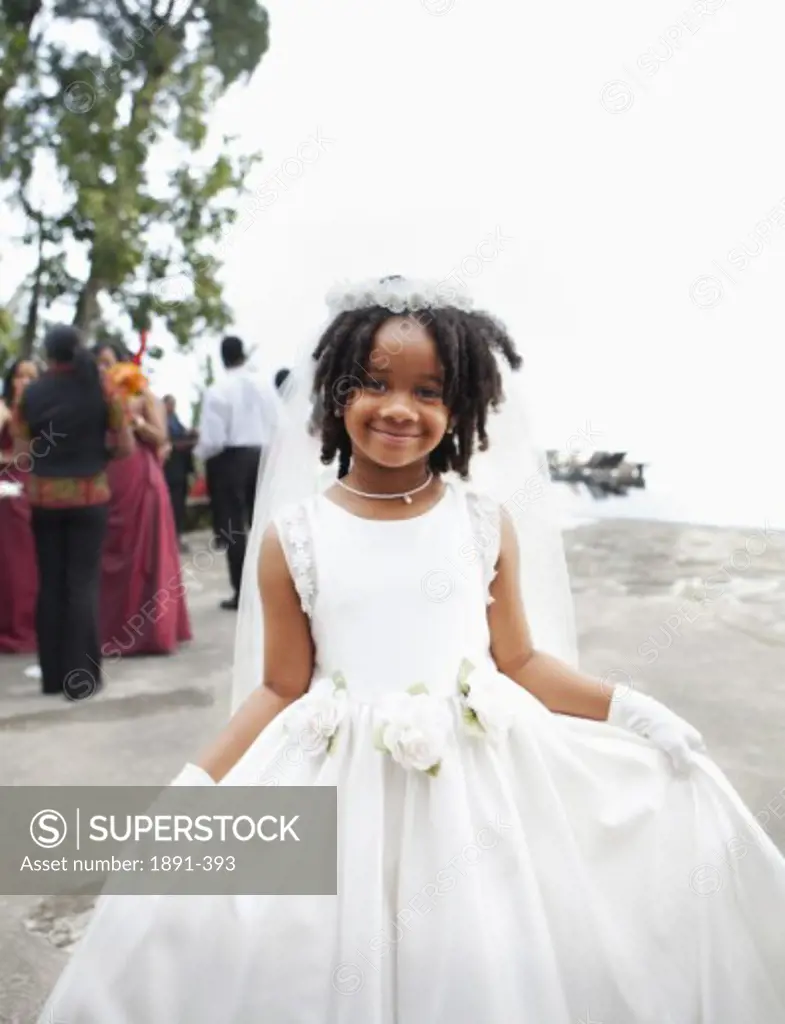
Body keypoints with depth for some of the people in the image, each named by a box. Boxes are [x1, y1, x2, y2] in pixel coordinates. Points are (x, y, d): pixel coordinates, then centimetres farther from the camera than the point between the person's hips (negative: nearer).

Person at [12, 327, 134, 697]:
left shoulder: (30, 395, 0)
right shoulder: (101, 391, -3)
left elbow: (22, 456, 1)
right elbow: (126, 447, -1)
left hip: (44, 499, 1)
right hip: (89, 497, -1)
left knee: (50, 583, 10)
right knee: (84, 582, 2)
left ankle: (53, 675, 15)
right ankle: (81, 676, 3)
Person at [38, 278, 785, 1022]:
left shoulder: (487, 521, -3)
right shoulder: (292, 534, -5)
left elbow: (521, 661, 4)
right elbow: (281, 688, 0)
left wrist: (626, 710, -5)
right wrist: (198, 784, -7)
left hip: (478, 783, 1)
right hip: (343, 792, 0)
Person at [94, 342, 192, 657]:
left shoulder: (144, 396, 4)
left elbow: (160, 437, -3)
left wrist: (133, 419, -15)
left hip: (141, 483, -2)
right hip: (106, 484, 3)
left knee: (144, 555, 1)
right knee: (109, 557, 3)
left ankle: (148, 630, 9)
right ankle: (110, 632, 11)